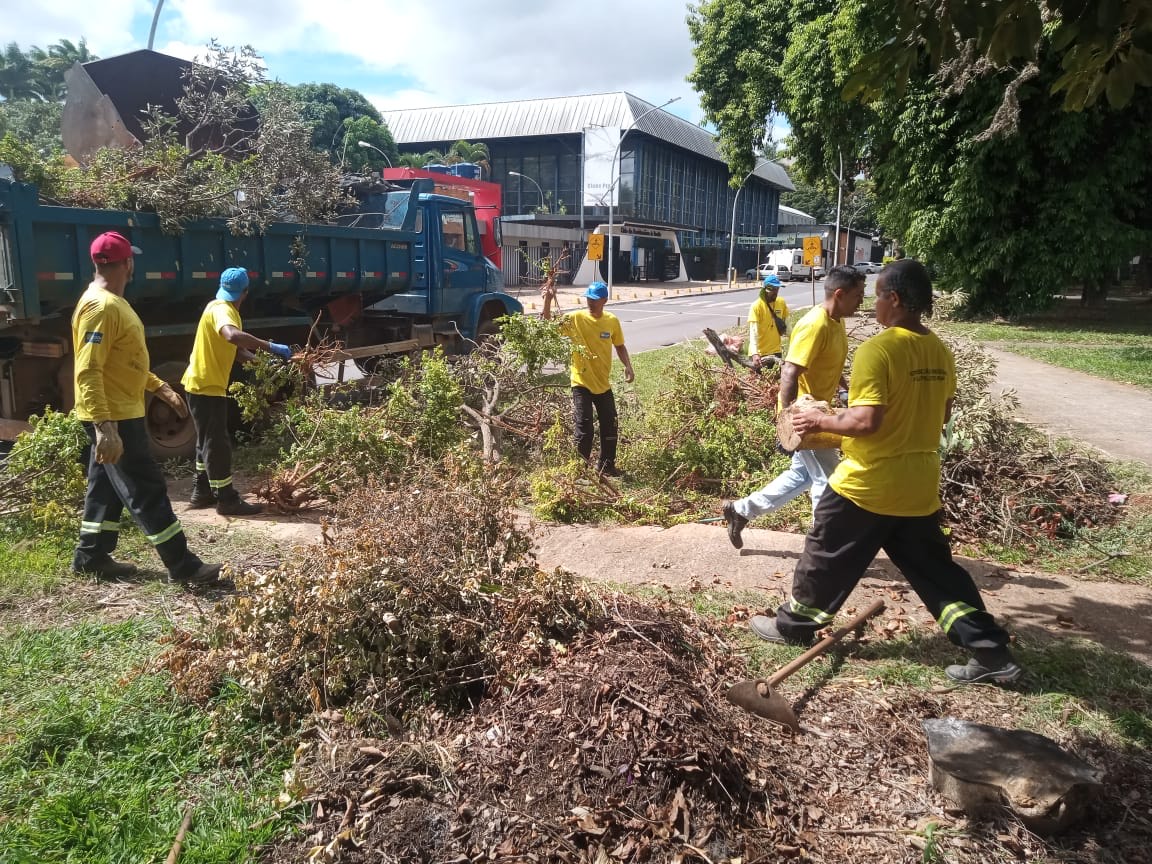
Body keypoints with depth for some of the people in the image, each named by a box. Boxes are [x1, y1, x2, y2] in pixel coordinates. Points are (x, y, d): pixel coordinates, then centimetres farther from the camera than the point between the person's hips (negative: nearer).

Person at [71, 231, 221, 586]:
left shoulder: (113, 302, 13)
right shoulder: (102, 307, -21)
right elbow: (88, 372, -28)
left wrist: (162, 388, 21)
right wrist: (104, 427, -33)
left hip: (117, 415, 11)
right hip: (114, 418, -10)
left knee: (107, 486, 18)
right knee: (146, 490, -5)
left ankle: (91, 556, 29)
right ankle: (182, 566, 1)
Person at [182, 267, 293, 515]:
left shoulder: (225, 308, 13)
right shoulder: (221, 309, -19)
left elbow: (235, 346, 13)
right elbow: (233, 335, -42)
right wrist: (270, 347, -41)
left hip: (206, 383, 10)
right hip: (207, 385, -10)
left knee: (208, 441, 17)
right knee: (217, 444, -5)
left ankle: (202, 493, 26)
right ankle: (227, 500, 1)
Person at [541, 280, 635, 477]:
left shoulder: (612, 321, -1)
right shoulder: (576, 318, -10)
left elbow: (620, 346, 12)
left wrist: (627, 366, -3)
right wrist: (548, 301, -35)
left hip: (603, 384, 4)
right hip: (581, 384, -4)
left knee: (610, 426, 12)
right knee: (584, 429, -6)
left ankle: (606, 465, 29)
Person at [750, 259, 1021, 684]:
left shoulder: (878, 349, -19)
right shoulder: (940, 352, 5)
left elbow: (865, 422, -25)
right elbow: (942, 414, 15)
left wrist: (821, 421, -10)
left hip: (869, 483, -7)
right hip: (920, 485, 7)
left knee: (827, 559, 10)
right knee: (934, 567, 15)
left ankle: (793, 625, 26)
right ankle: (991, 650, 16)